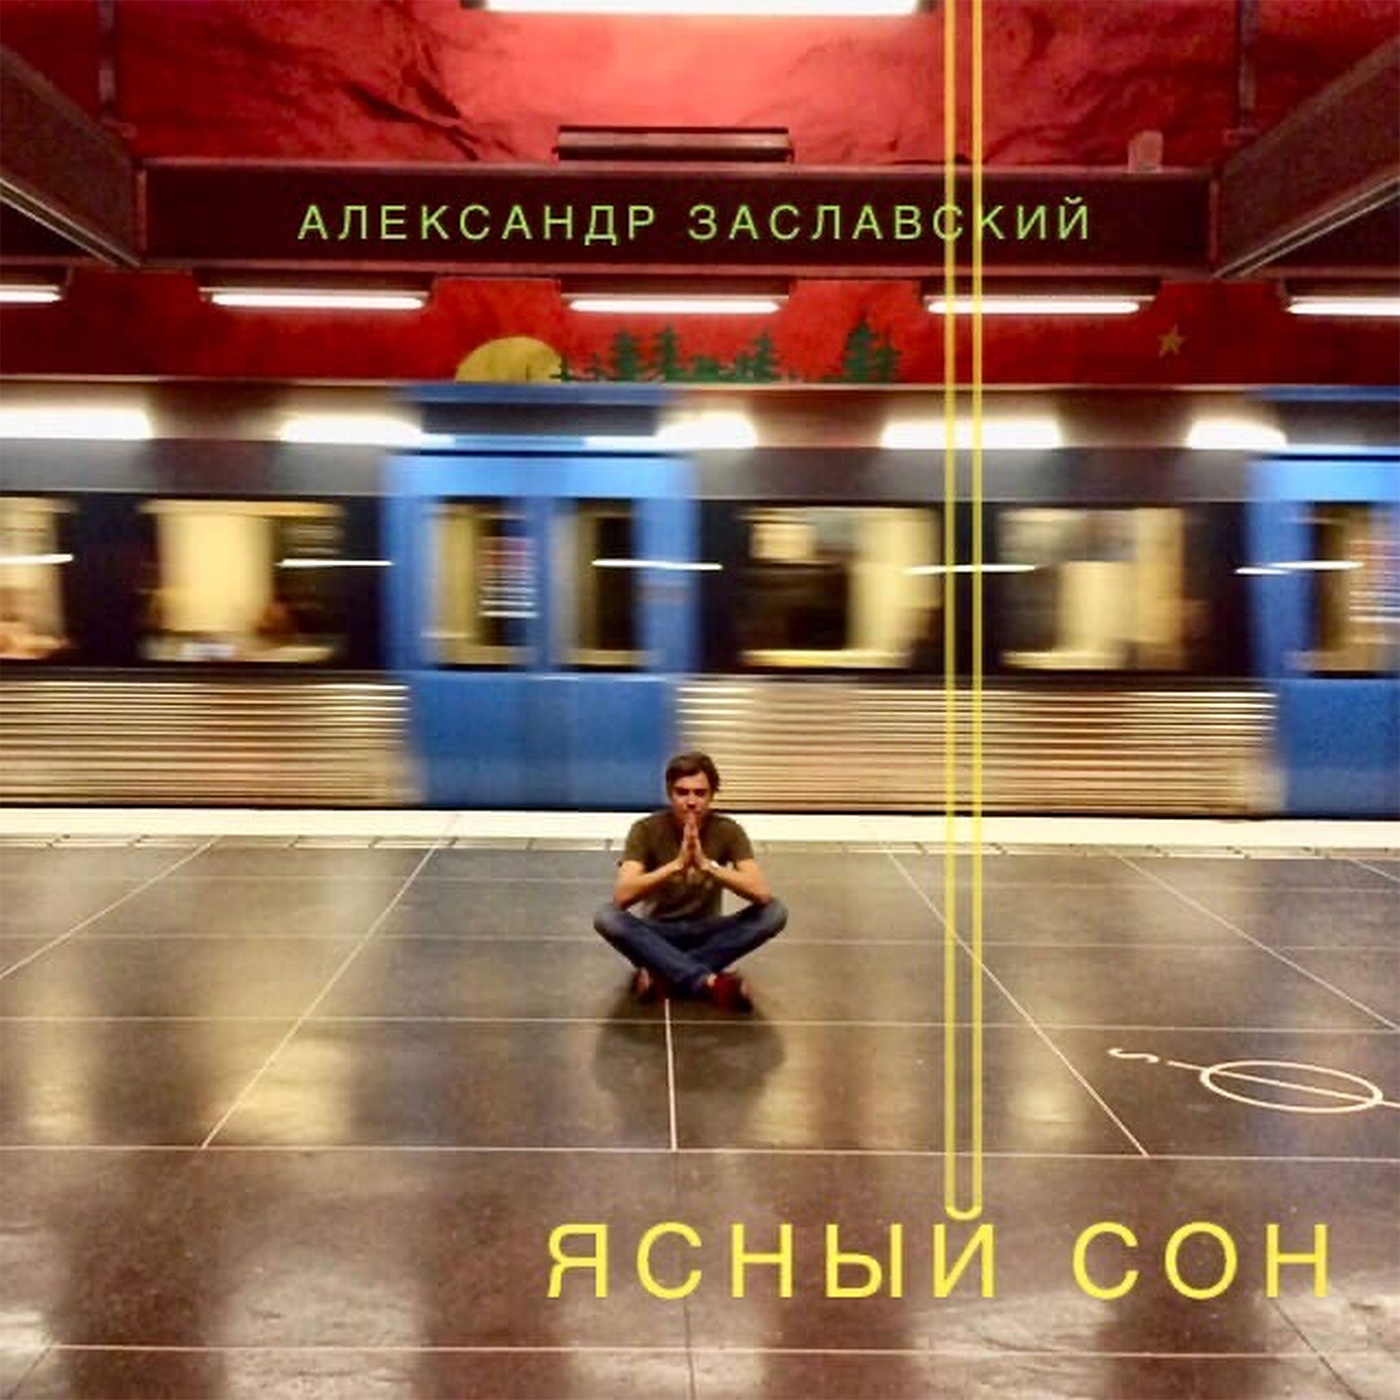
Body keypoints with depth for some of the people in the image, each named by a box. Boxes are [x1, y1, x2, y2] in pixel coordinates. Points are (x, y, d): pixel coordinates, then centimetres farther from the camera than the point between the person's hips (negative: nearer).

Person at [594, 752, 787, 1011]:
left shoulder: (728, 831, -10)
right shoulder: (646, 830, -13)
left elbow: (762, 893, -23)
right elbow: (621, 896, -27)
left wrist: (706, 864, -34)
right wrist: (677, 864, -37)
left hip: (706, 935, 1)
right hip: (659, 935, -1)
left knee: (774, 912, -25)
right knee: (607, 917, -32)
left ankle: (661, 975, -27)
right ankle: (709, 982, -38)